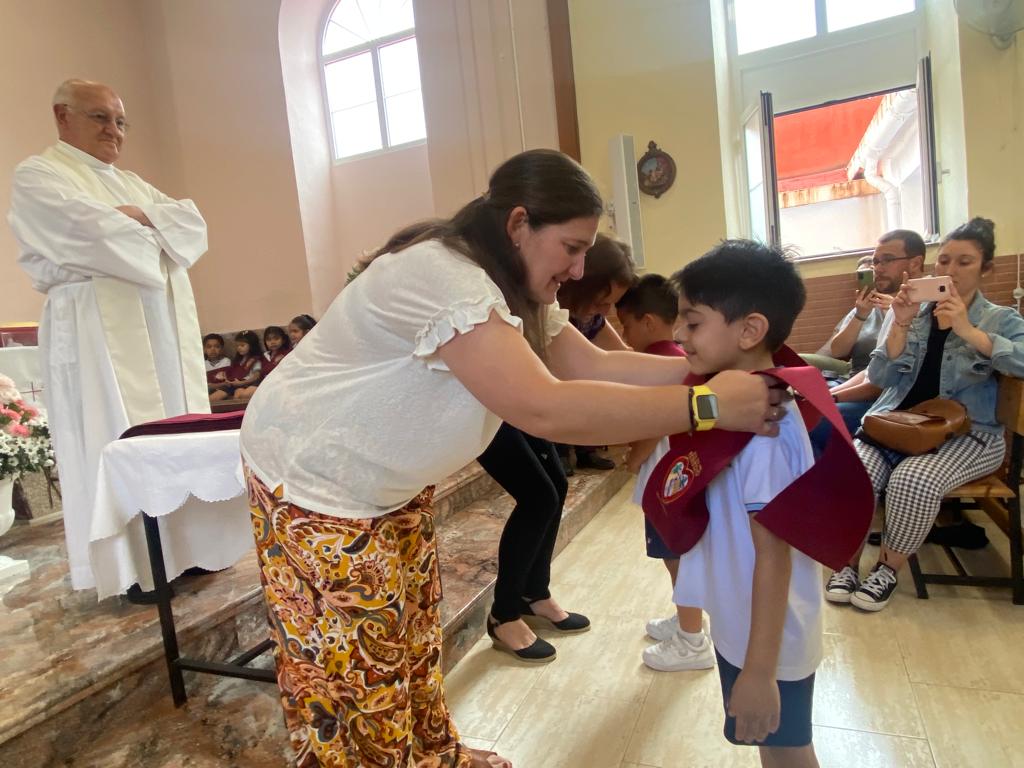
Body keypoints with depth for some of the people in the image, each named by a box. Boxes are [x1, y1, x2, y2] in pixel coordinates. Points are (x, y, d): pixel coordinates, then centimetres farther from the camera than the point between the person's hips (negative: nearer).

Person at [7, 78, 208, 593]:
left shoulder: (130, 183, 25)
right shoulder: (38, 175, 3)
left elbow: (193, 224, 11)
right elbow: (90, 231, -16)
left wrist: (140, 216, -6)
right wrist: (156, 231, 0)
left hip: (165, 329, 7)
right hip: (99, 331, -7)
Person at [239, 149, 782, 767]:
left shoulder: (512, 285, 2)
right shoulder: (442, 275, -31)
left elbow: (594, 365, -5)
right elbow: (546, 409, -41)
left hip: (392, 485, 9)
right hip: (312, 480, -9)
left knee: (408, 639, 19)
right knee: (353, 664, 3)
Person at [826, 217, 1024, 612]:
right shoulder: (908, 312, 12)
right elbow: (879, 378, 1)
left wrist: (968, 331, -22)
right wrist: (901, 325, -12)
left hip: (966, 434, -2)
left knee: (913, 481, -32)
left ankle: (888, 568, -7)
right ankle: (849, 561, -4)